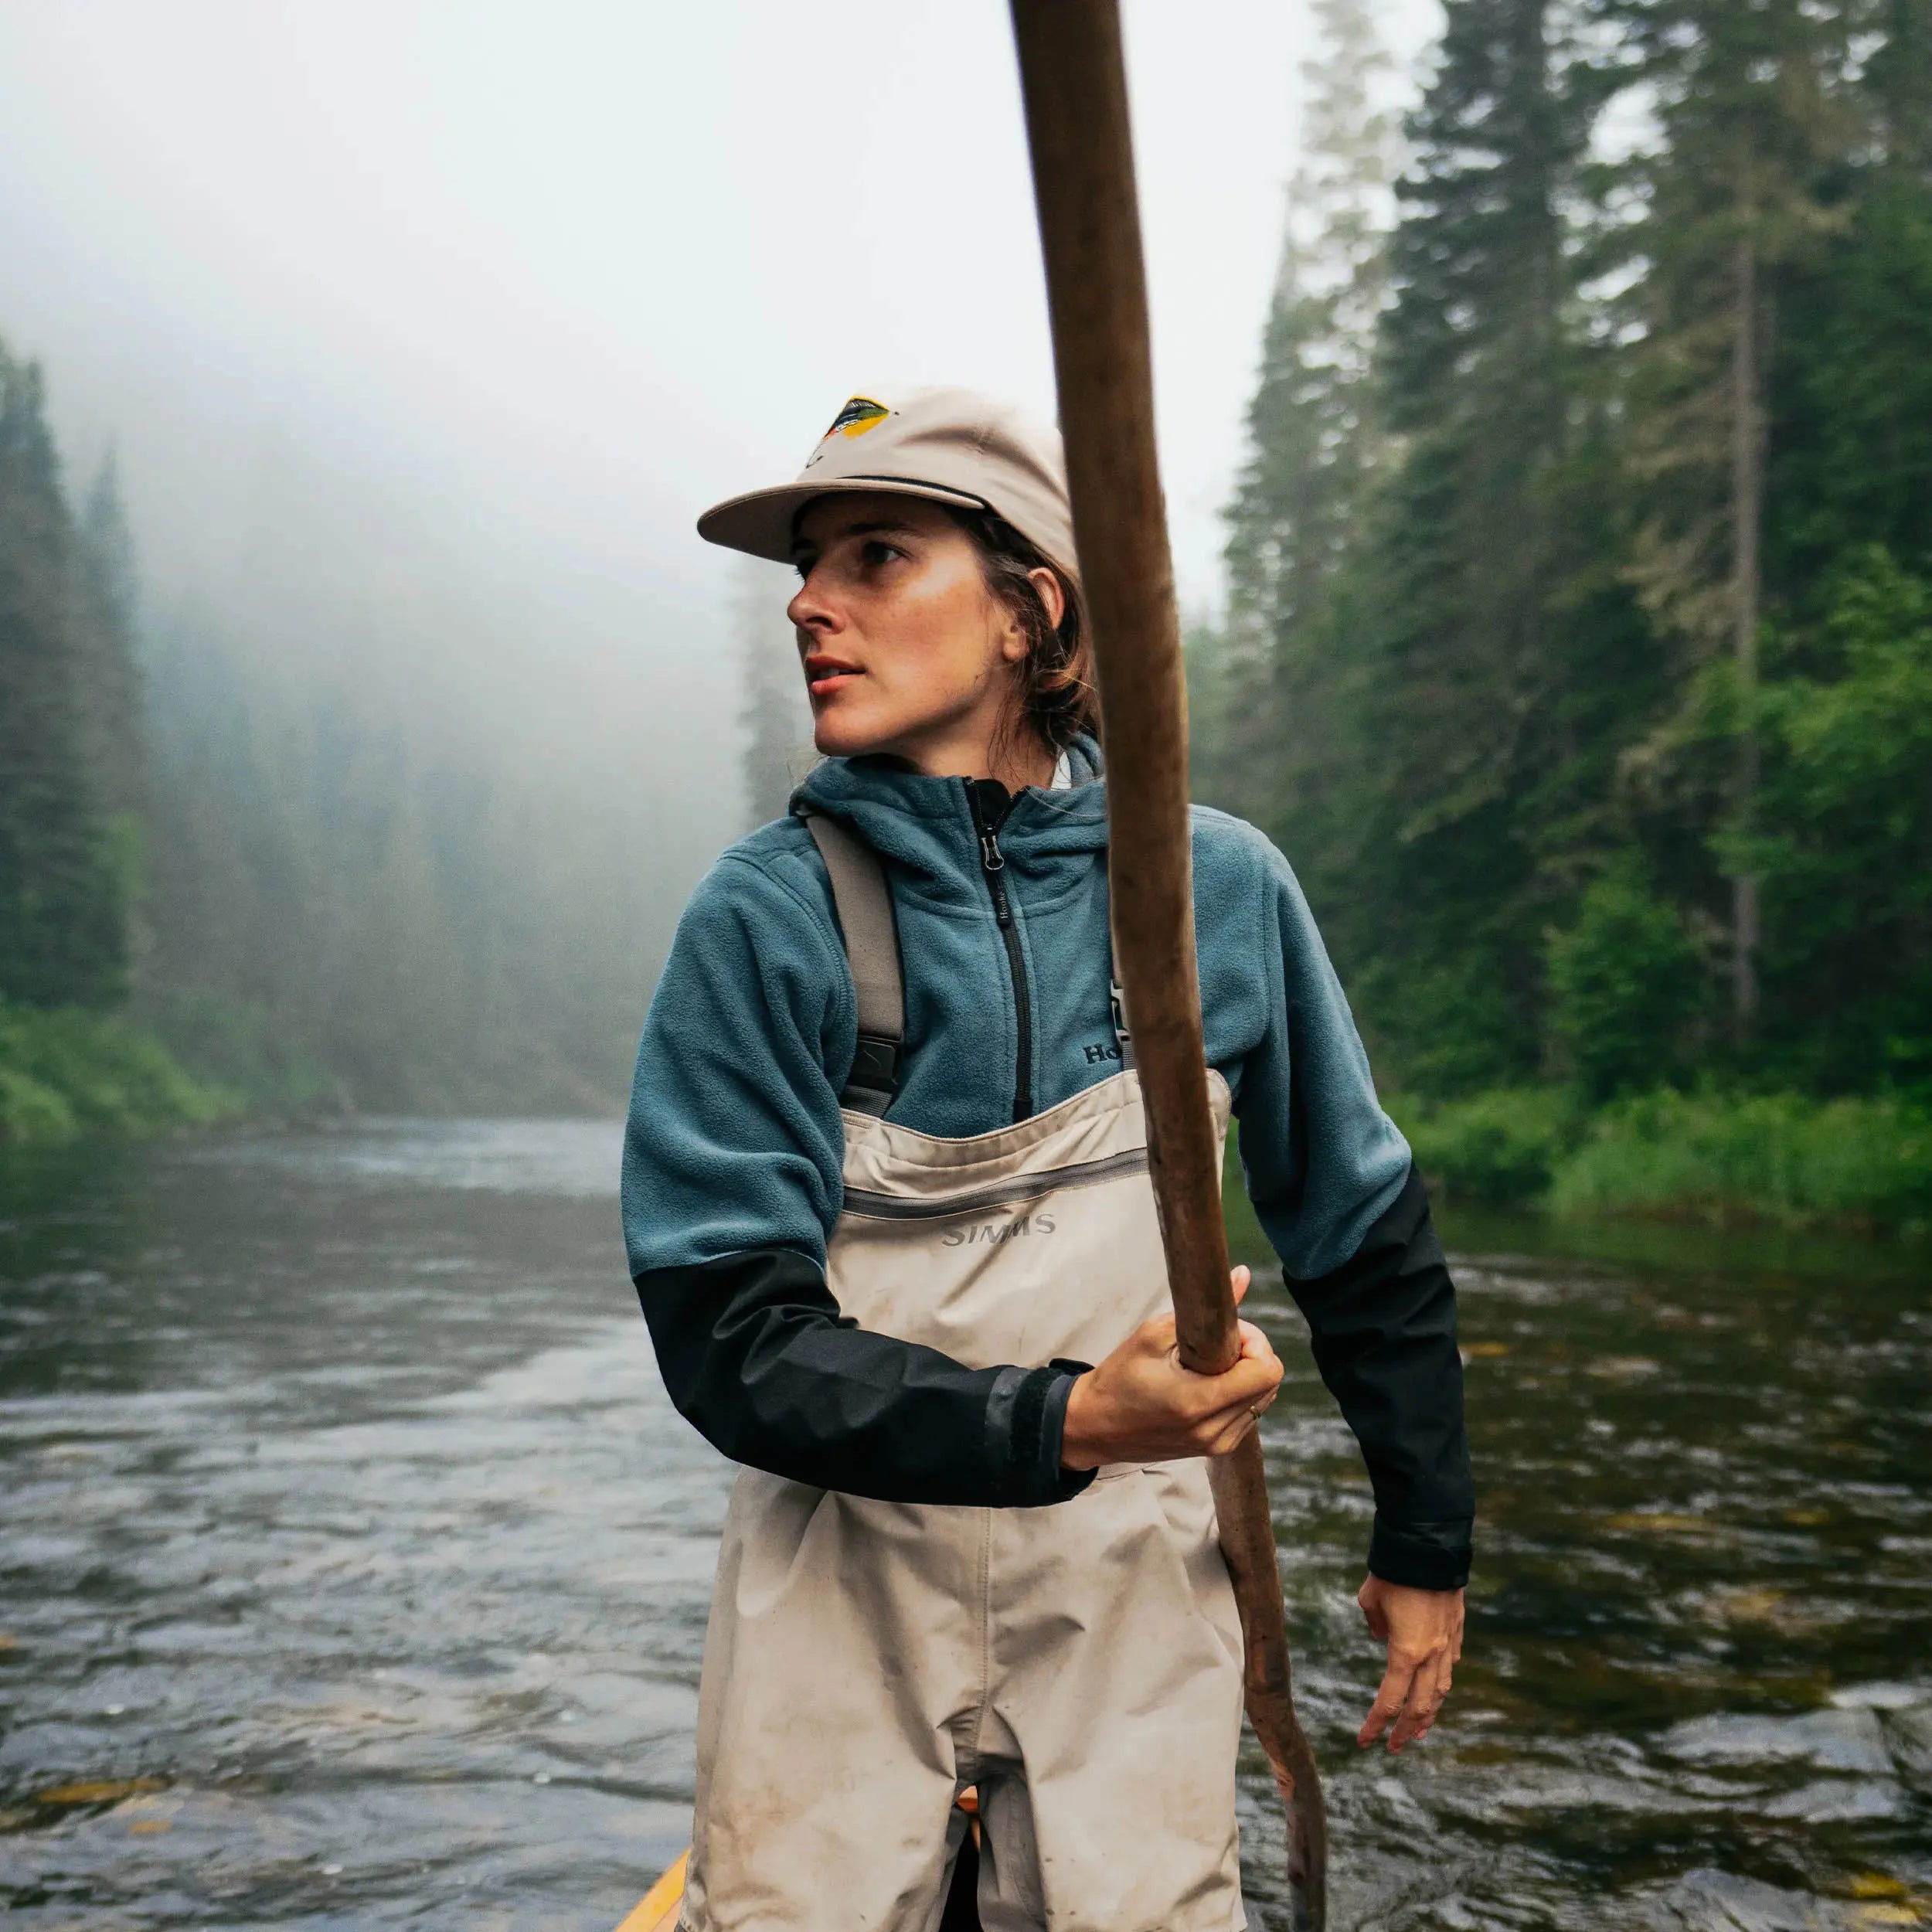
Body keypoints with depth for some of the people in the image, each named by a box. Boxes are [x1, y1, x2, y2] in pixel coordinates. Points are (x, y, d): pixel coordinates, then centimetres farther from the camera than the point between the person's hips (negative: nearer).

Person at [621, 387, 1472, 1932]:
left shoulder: (1219, 887, -6)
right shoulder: (766, 918, -12)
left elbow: (1364, 1228, 6)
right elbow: (733, 1338, -17)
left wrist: (1427, 1542, 12)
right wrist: (1060, 1421, -30)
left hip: (1130, 1590, 1)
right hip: (839, 1587, -1)